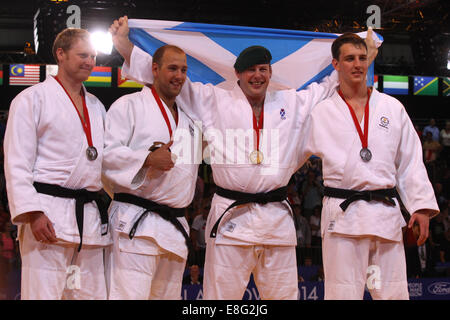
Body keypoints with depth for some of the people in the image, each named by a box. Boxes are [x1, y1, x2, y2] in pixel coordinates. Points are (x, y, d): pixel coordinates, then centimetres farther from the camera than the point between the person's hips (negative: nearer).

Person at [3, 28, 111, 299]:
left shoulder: (96, 105, 20)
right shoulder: (33, 99, -1)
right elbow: (17, 164, -8)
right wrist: (32, 213, -17)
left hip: (90, 219, 7)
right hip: (48, 217, -7)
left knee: (93, 293, 8)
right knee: (42, 293, -8)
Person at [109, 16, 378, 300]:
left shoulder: (293, 103, 14)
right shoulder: (213, 101, 6)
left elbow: (330, 85, 23)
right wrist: (124, 43, 4)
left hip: (277, 219, 3)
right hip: (231, 217, -3)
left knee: (283, 292, 9)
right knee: (221, 292, -4)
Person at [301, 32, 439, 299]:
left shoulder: (392, 108, 10)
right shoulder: (321, 114, 5)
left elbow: (411, 162, 9)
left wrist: (422, 206, 2)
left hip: (386, 214, 2)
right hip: (343, 216, -2)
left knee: (393, 292, 6)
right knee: (343, 292, -1)